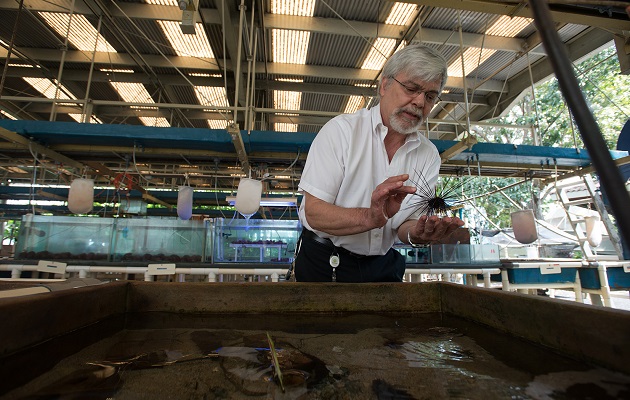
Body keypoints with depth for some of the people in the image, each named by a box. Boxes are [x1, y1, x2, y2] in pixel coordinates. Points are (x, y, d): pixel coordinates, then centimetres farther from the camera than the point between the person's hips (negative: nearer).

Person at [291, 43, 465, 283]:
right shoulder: (341, 129, -13)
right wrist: (370, 217, -36)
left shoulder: (429, 155, 1)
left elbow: (406, 224, -2)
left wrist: (416, 233, -25)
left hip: (382, 267, 5)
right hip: (323, 262, -4)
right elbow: (314, 212, -20)